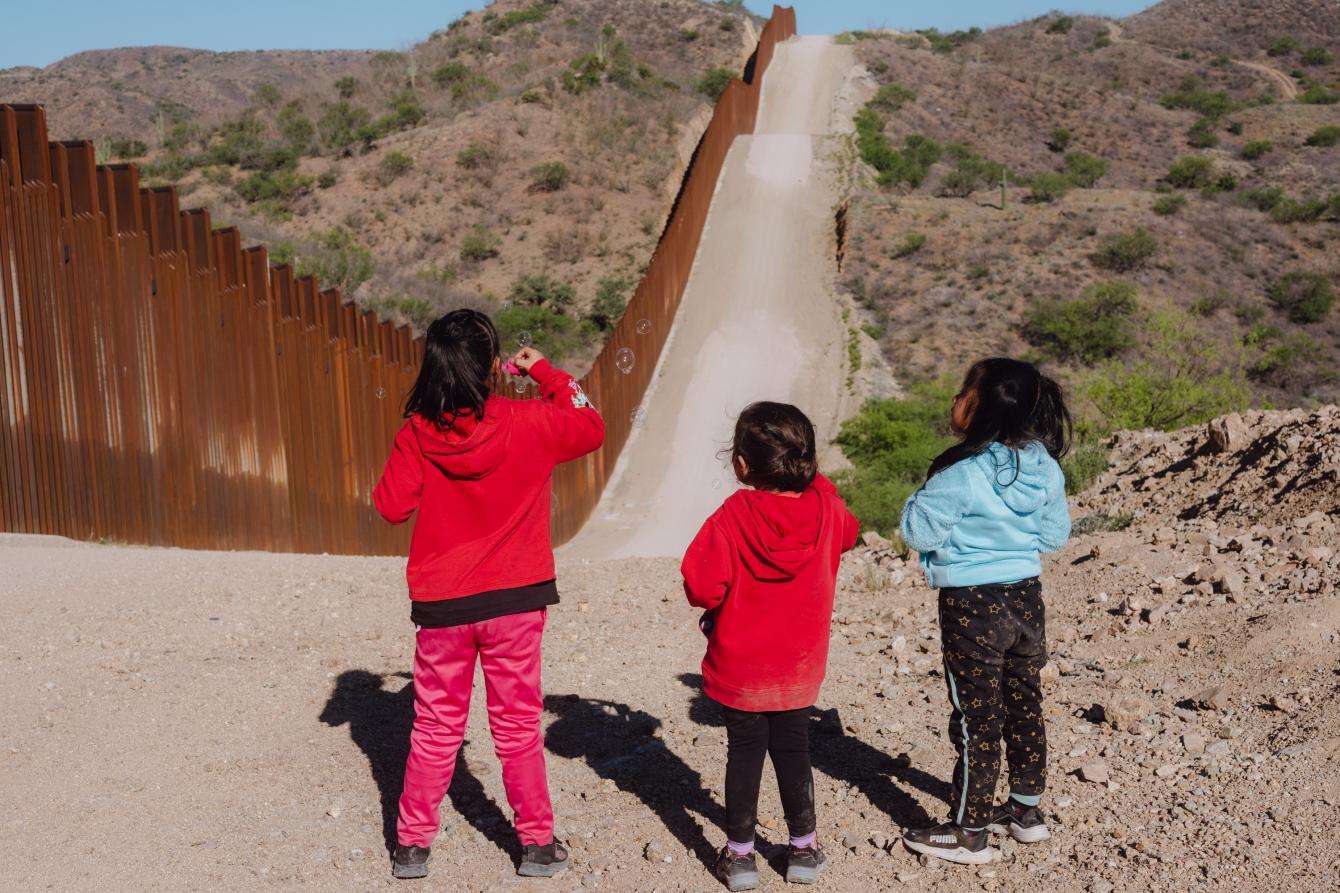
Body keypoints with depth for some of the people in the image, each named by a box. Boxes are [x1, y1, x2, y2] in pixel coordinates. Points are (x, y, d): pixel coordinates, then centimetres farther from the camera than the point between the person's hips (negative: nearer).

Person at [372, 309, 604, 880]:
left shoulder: (417, 435, -10)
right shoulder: (528, 424, -12)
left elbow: (391, 506, -3)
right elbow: (591, 427, 6)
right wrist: (545, 372, 12)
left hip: (441, 606, 1)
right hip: (515, 602, -1)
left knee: (435, 730, 14)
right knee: (518, 727, 11)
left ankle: (412, 845, 21)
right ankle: (537, 843, 19)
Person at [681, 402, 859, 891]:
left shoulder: (731, 518, -19)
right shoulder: (826, 509, -8)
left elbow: (701, 586, -23)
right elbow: (849, 533, 16)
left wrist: (717, 607, -2)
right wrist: (814, 482, 17)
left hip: (738, 667, -2)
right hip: (799, 667, 3)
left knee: (744, 752, 11)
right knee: (793, 751, 16)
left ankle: (739, 852, 18)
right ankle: (804, 849, 26)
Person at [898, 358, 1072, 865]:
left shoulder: (962, 476, -24)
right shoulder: (1045, 468, -3)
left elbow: (917, 531, -16)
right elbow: (1055, 536, 8)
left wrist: (926, 494, -1)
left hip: (972, 608, -6)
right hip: (1027, 599, 6)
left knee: (976, 719, 3)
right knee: (1024, 708, 19)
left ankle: (969, 833, 14)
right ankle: (1026, 813, 33)